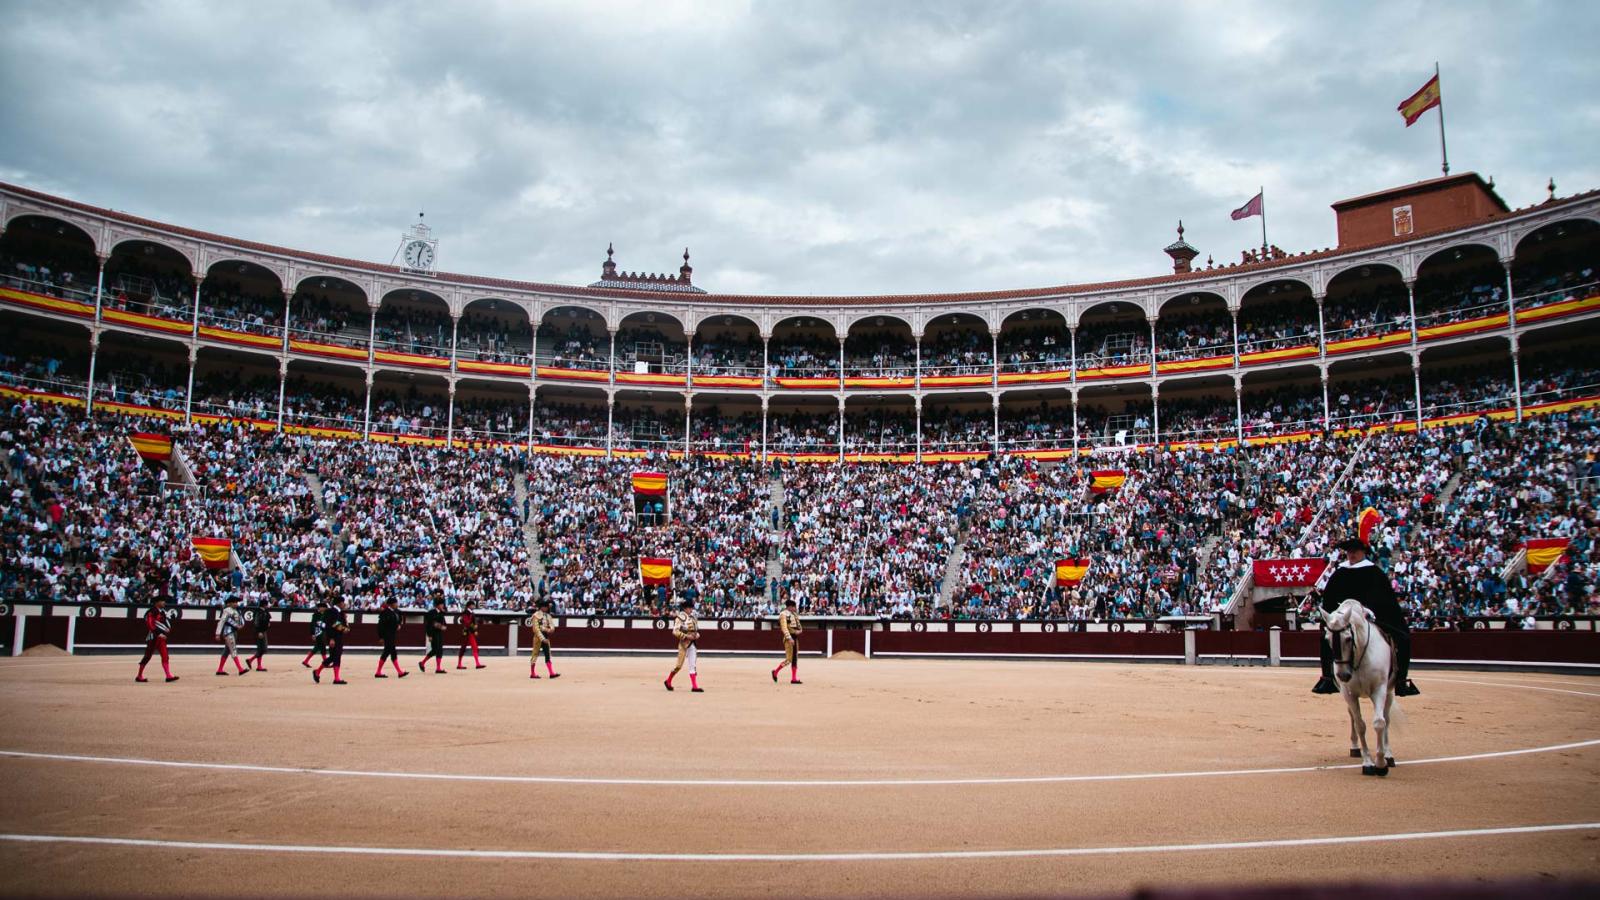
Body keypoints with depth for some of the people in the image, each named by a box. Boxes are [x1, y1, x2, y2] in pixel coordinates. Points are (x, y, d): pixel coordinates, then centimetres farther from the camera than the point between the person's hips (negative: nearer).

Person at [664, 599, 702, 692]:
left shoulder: (692, 617, 11)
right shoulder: (680, 617, -10)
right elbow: (675, 632, -17)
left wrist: (697, 635, 0)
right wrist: (686, 636, -21)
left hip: (692, 644, 6)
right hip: (683, 643, -6)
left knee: (692, 665, 3)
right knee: (679, 665, 0)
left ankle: (694, 686, 2)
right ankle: (668, 681, 21)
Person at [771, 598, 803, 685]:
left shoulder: (794, 615, 15)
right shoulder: (784, 614, -10)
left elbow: (799, 626, 22)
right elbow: (784, 627, -19)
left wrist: (798, 631, -1)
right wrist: (789, 638, -26)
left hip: (795, 638, 8)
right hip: (789, 638, -8)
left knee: (795, 659, 7)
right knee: (789, 659, -8)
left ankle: (794, 678, 10)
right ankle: (775, 672, 9)